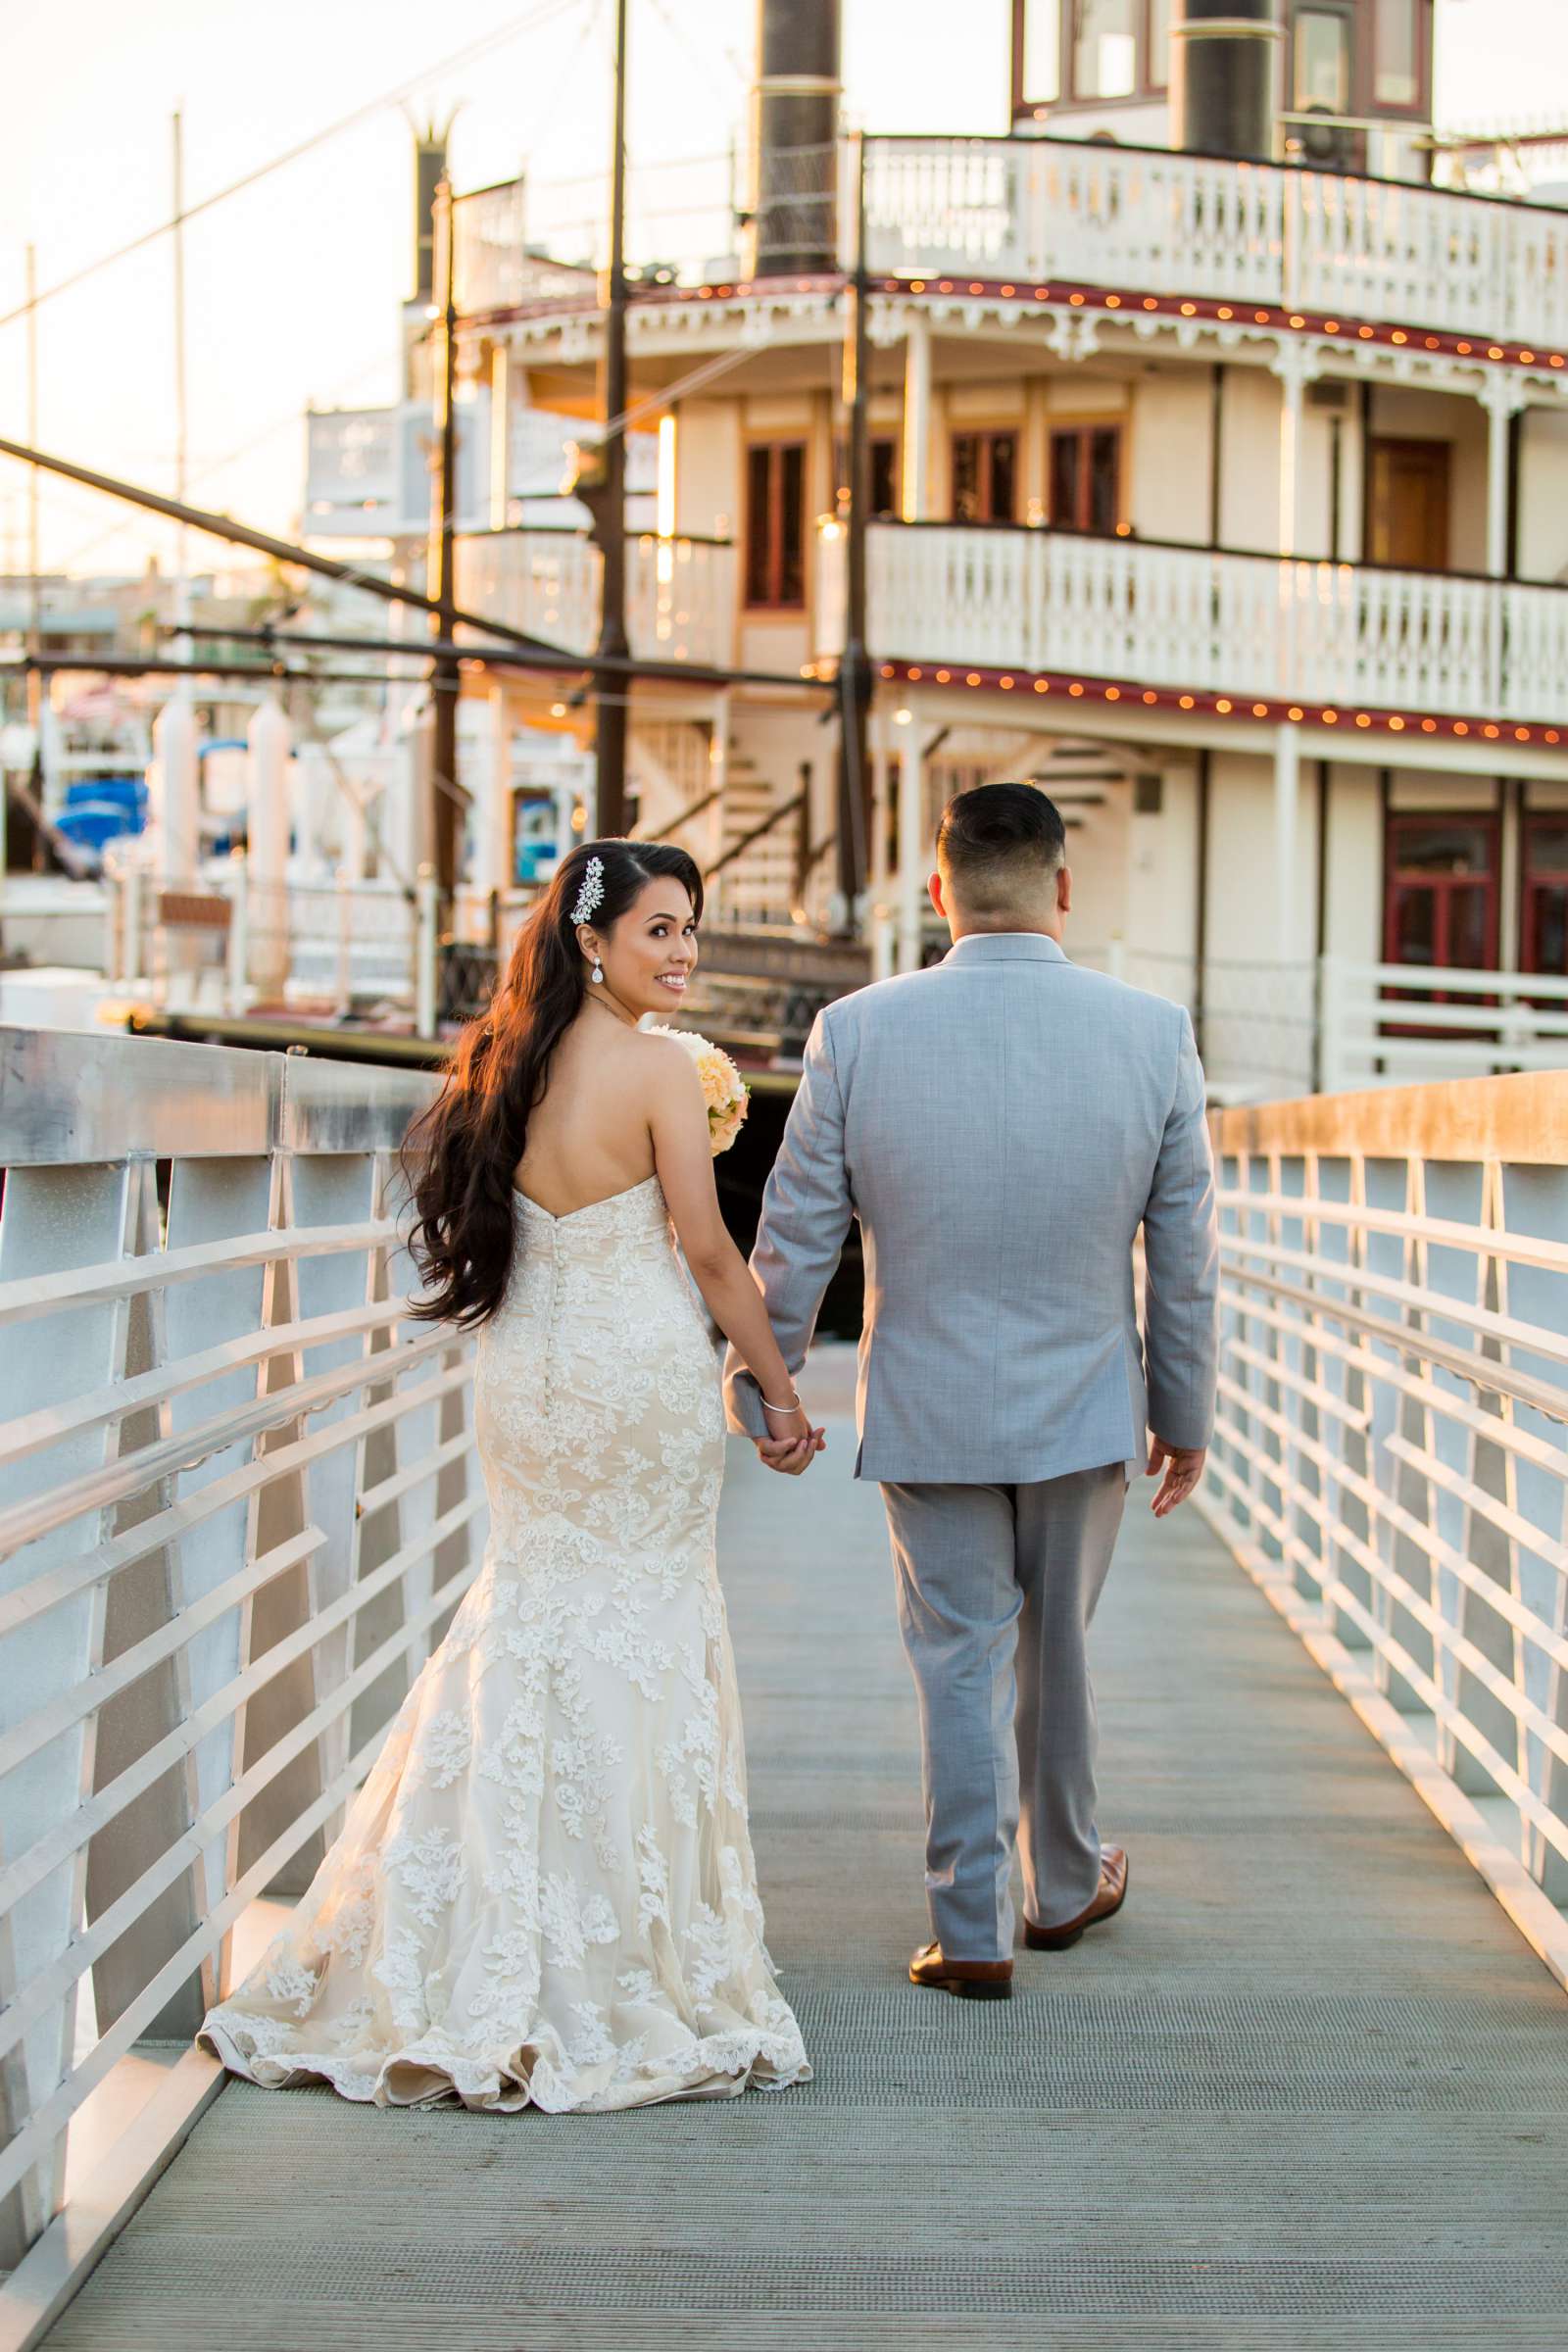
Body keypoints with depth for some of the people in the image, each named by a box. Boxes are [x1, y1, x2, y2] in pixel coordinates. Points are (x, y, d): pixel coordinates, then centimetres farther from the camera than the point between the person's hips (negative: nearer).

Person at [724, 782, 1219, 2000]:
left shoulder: (856, 1033, -12)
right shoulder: (1155, 1033, -10)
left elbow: (794, 1240, -4)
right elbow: (1186, 1258, -3)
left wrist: (761, 1390, 10)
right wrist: (1186, 1416, 9)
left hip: (928, 1410, -1)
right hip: (1084, 1404, 1)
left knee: (963, 1662, 10)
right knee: (1058, 1647, 19)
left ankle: (974, 1933, 14)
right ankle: (1065, 1884, 36)